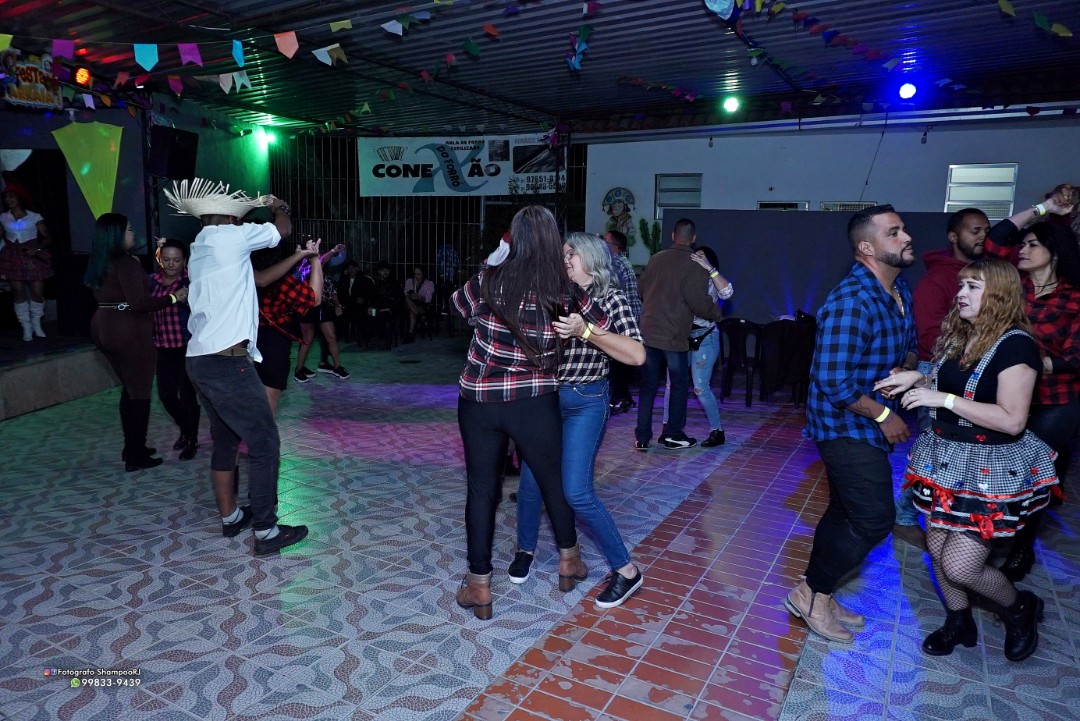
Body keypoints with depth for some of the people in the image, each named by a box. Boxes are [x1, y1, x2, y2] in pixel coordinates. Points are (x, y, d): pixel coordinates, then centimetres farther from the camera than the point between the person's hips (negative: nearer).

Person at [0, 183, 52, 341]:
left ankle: (36, 324, 14)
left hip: (33, 257, -2)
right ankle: (26, 328, 6)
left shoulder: (35, 217, -1)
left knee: (37, 292, -4)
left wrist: (37, 250, -14)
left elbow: (46, 238, -1)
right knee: (19, 292, -1)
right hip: (13, 258, 2)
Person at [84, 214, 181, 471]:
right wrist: (173, 297, -19)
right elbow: (138, 302, -24)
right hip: (129, 331, -9)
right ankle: (136, 456, 4)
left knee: (129, 388, 20)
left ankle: (131, 447, 28)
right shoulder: (126, 262, -16)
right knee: (140, 392, 0)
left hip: (103, 327, 9)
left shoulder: (99, 263, 11)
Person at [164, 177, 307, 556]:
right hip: (227, 361, -9)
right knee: (264, 444, -2)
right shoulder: (229, 236, -6)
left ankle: (230, 517, 30)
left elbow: (251, 279, 25)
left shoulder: (199, 250, 18)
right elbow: (283, 230, 6)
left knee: (225, 440, 19)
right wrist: (278, 206, 26)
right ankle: (266, 532, 3)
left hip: (201, 360, 9)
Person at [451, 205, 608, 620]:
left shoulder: (489, 282, -10)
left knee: (481, 490, 12)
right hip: (535, 404, 0)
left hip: (478, 401, 0)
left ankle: (479, 586, 20)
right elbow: (605, 328, 4)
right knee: (553, 482, 20)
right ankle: (569, 561, 39)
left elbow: (458, 305, 10)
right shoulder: (566, 293, -9)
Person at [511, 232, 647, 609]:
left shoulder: (610, 298, -8)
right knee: (531, 479, 8)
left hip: (586, 402, -4)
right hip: (545, 396, 4)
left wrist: (586, 330, -26)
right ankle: (525, 550, 35)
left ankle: (626, 570, 9)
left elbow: (637, 355, -20)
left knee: (576, 492, -8)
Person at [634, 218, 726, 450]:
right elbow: (699, 302, -12)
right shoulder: (695, 266, -9)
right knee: (679, 385, 12)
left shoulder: (656, 258, 7)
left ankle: (642, 437, 11)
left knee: (648, 385, 10)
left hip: (648, 332, 4)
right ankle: (674, 434, 19)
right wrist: (717, 314, 6)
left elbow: (643, 290, 16)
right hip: (674, 335, -4)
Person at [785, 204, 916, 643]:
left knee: (847, 513, 17)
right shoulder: (851, 302, -26)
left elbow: (909, 345, 21)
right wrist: (883, 415, -17)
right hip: (847, 426, -9)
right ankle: (811, 594, 13)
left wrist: (908, 368, -1)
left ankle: (816, 595, 32)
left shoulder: (900, 289, 5)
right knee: (874, 519, -5)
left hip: (866, 425, 9)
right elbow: (834, 382, -28)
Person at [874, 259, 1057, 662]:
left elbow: (1012, 420, -24)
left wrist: (943, 399, -25)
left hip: (991, 469, -7)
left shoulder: (1015, 345, -17)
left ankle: (1021, 608, 27)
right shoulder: (958, 337, 7)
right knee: (938, 547, 14)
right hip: (947, 458, 8)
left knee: (959, 565, -4)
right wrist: (918, 380, 1)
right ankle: (959, 623, 36)